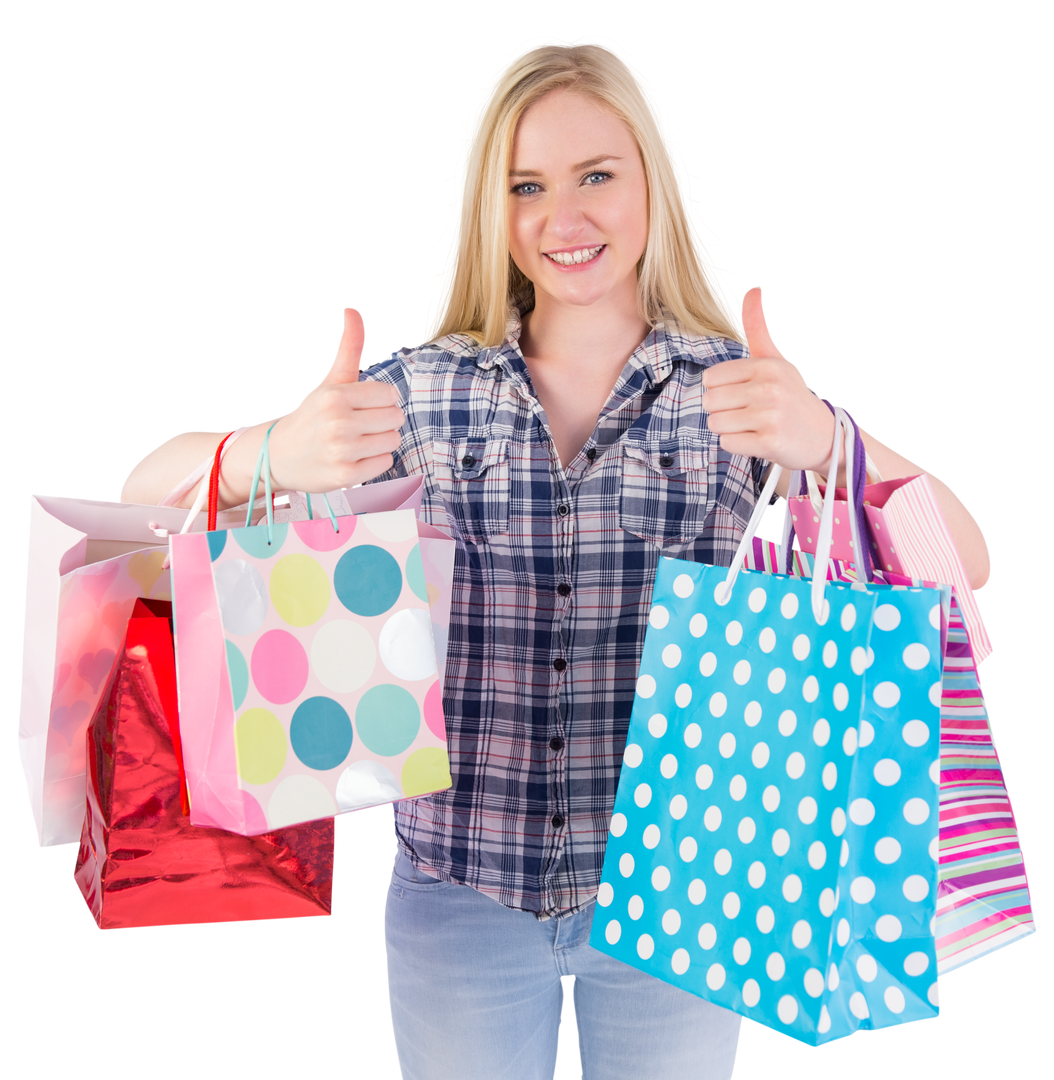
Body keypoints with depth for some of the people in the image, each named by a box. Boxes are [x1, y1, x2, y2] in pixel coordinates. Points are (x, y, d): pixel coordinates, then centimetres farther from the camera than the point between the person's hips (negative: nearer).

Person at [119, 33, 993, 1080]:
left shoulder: (742, 386, -4)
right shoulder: (424, 391, -3)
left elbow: (965, 563, -14)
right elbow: (148, 489, -5)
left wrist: (822, 441, -33)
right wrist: (274, 454, -27)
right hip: (460, 888, 1)